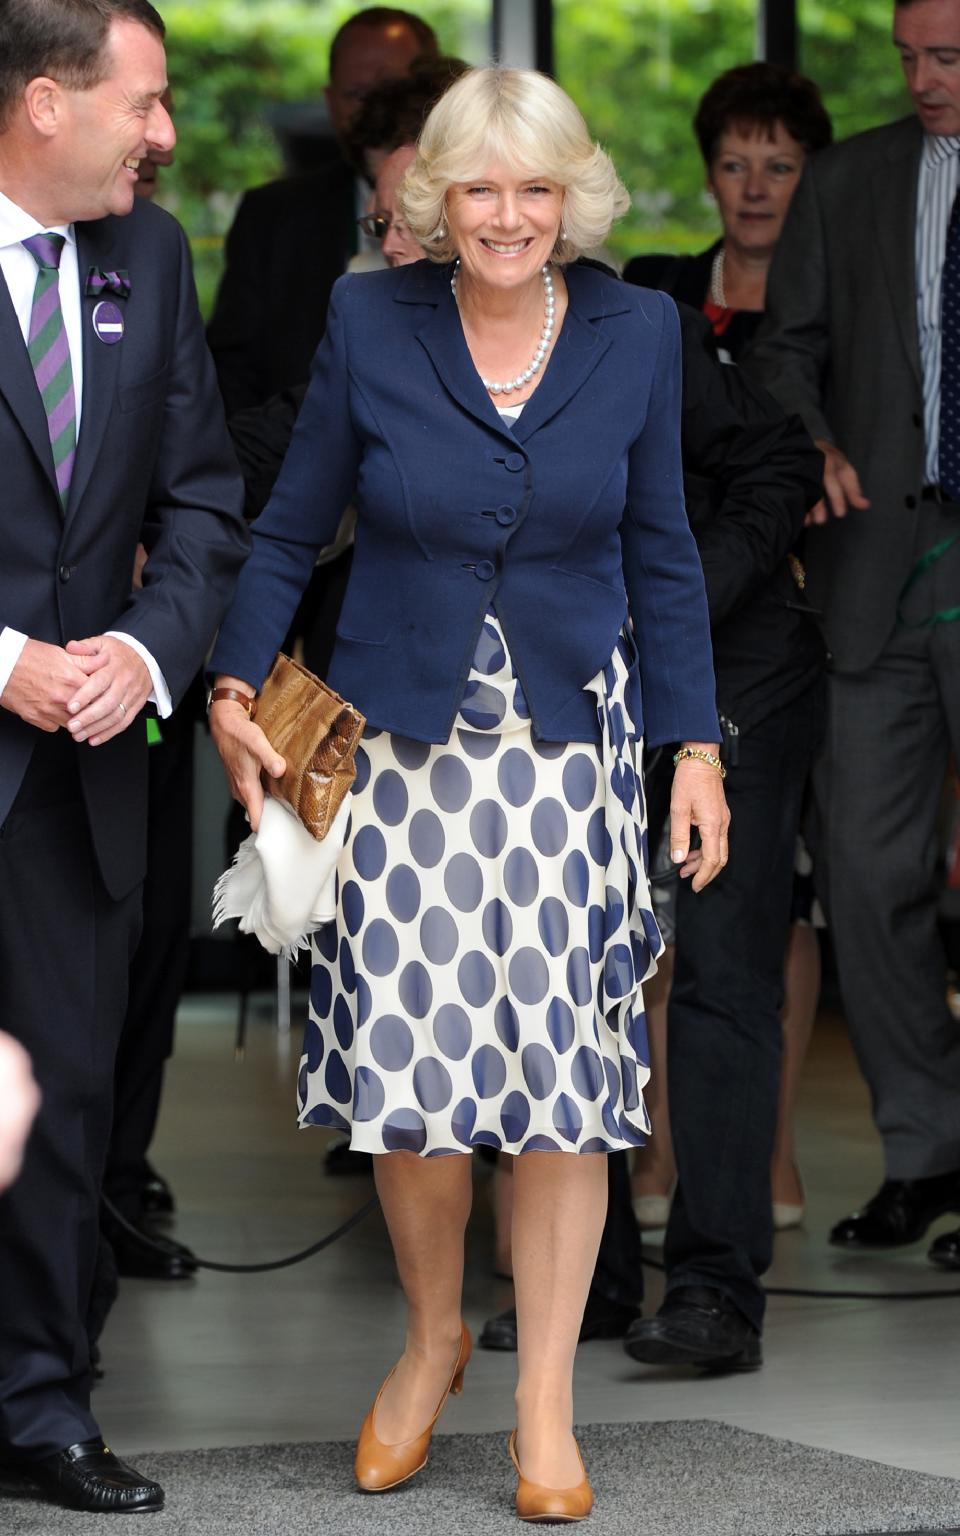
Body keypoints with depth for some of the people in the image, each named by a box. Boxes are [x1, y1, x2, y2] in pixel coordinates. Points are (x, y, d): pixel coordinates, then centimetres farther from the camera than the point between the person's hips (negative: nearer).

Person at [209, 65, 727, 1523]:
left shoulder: (637, 332, 1)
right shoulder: (369, 324, -3)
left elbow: (660, 556, 8)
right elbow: (289, 529, 6)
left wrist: (696, 747, 5)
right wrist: (235, 686, -4)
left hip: (569, 747, 1)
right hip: (401, 743, 0)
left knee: (562, 1071, -2)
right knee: (409, 1066, -2)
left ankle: (546, 1402, 12)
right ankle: (432, 1336, 25)